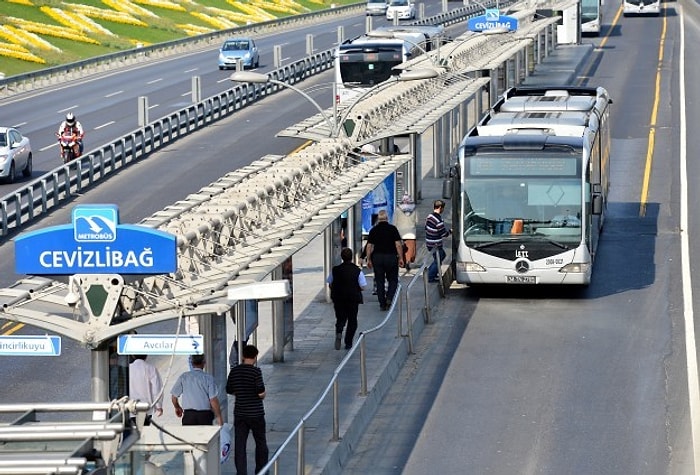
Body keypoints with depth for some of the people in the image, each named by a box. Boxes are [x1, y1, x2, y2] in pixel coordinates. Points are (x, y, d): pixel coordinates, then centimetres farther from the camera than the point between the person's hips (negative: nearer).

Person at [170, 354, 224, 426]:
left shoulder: (183, 377, 2)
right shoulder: (208, 378, -6)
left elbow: (174, 396, 8)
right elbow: (213, 400, -8)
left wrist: (177, 407, 28)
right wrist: (219, 417, 1)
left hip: (188, 415, 2)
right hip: (205, 415, -2)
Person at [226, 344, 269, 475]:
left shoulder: (234, 371, 0)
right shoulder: (256, 371, -14)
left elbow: (229, 390, 8)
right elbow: (261, 393, -18)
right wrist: (262, 395, 4)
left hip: (239, 414, 3)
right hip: (256, 413, -3)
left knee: (239, 445, 4)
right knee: (260, 443, 15)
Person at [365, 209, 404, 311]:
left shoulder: (374, 230, 3)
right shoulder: (392, 228, -3)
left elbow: (369, 246, 1)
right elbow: (398, 244, -8)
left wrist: (368, 259, 7)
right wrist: (401, 258, -3)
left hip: (377, 257, 2)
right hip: (391, 257, -2)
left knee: (379, 281, 8)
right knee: (393, 280, 11)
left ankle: (382, 303, 8)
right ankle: (389, 298, -11)